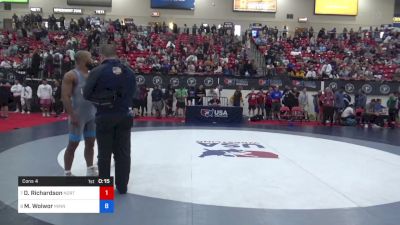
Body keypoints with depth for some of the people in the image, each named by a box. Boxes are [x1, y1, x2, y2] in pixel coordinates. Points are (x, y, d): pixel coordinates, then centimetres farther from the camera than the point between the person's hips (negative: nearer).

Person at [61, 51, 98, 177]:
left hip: (92, 115, 7)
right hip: (78, 116, -7)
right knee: (73, 145, 0)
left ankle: (90, 170, 26)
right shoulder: (71, 75, -11)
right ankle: (67, 173, 11)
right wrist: (72, 115, -22)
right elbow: (65, 96, -16)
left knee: (90, 143, 14)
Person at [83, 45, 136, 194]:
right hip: (124, 116, 3)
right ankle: (122, 186, 21)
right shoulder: (129, 71, 3)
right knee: (123, 153, 12)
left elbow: (87, 94, -6)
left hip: (105, 117, -3)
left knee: (104, 153, 10)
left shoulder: (98, 71, -10)